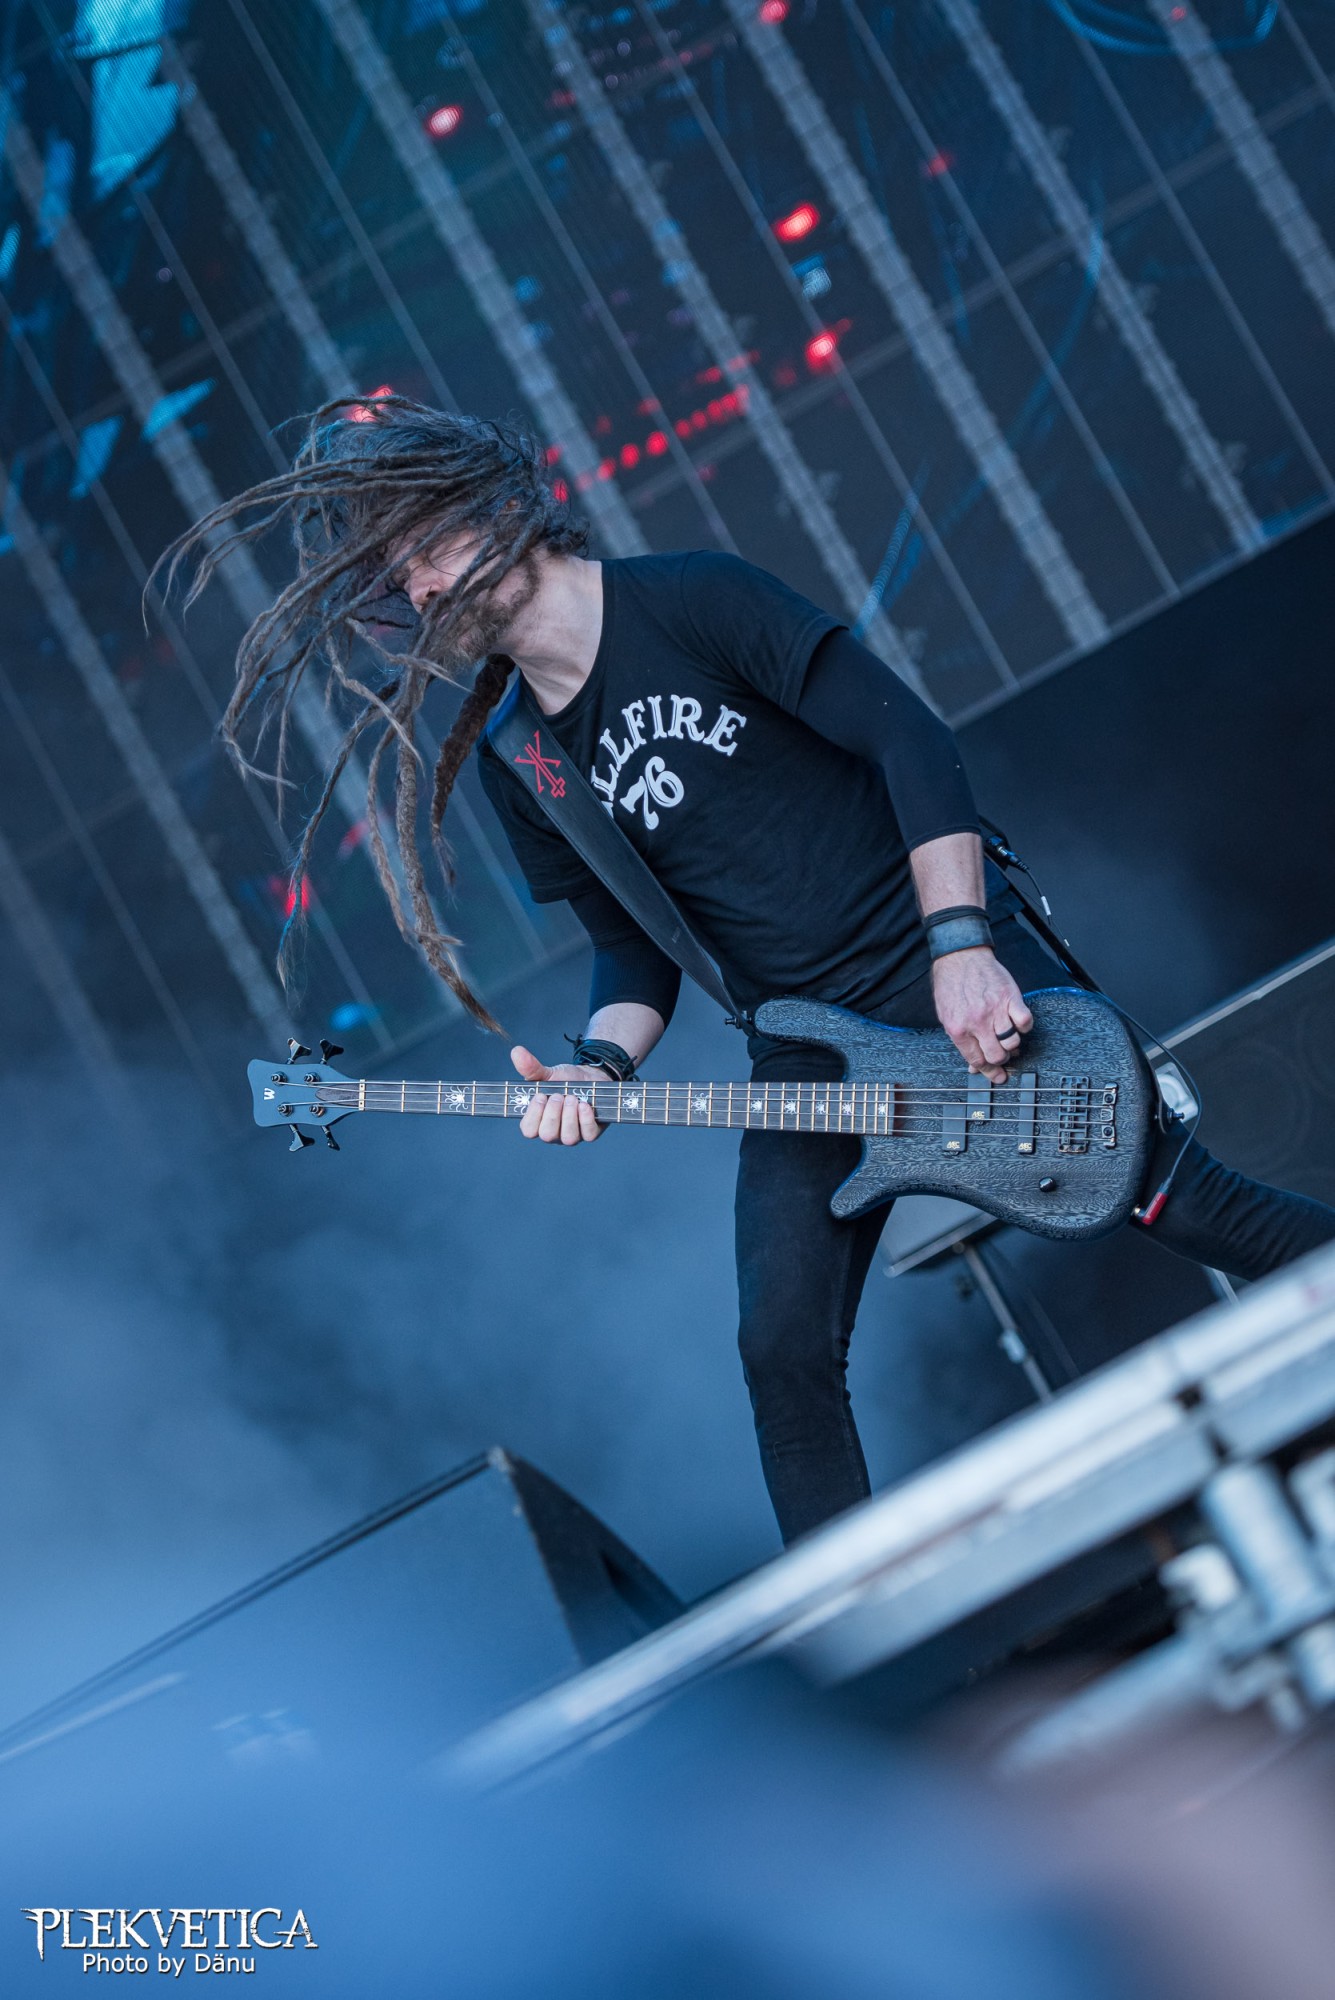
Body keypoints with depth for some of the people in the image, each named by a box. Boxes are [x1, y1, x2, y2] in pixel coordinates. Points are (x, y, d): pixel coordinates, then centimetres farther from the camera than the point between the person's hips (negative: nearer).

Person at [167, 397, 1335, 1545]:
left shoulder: (690, 603, -9)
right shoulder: (517, 766, 7)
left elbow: (906, 734, -13)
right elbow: (636, 947, 12)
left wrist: (961, 944, -20)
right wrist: (600, 1066, -10)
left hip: (956, 969, -4)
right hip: (805, 1055, 4)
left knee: (1186, 1204, -9)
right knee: (786, 1353, -3)